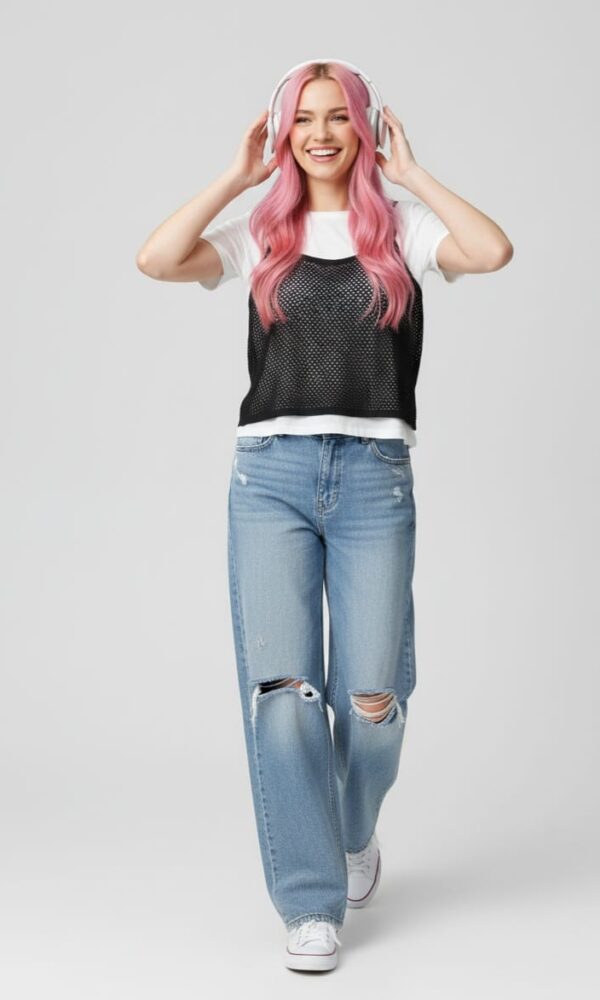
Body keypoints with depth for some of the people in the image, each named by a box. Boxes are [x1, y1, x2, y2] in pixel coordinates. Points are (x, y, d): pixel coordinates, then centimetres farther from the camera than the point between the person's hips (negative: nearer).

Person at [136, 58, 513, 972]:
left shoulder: (402, 227, 10)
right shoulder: (261, 235, 13)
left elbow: (492, 251, -10)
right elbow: (157, 260, -3)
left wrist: (410, 174, 0)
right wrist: (236, 177, 3)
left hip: (374, 476, -1)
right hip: (271, 473, 1)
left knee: (370, 697, -2)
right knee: (278, 686, -9)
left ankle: (355, 832, 32)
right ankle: (313, 902, 4)